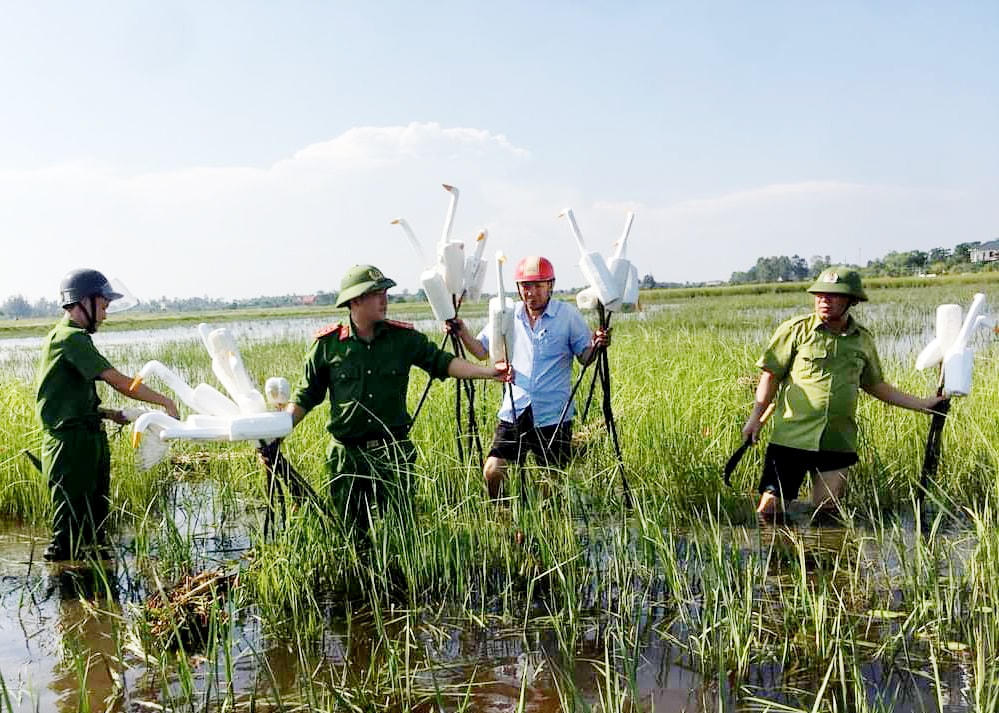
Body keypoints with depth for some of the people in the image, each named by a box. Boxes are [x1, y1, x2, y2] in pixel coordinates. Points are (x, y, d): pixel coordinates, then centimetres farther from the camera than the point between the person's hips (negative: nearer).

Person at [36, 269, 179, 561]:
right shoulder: (71, 337, -14)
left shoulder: (72, 337, 18)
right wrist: (165, 401, -12)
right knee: (70, 529, -6)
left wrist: (107, 413, 8)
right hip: (71, 445, -10)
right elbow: (118, 381, -19)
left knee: (94, 523, 16)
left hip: (89, 442, 10)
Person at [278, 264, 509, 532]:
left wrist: (488, 371, -15)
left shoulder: (403, 337, 3)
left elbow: (441, 362, -2)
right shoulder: (328, 344, -1)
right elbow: (305, 397, 5)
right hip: (347, 455, -1)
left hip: (394, 451, 1)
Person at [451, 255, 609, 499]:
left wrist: (595, 346, -19)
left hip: (554, 415, -2)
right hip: (513, 412, 2)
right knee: (492, 471, -8)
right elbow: (481, 351, 12)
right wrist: (462, 332, -5)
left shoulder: (568, 315, -1)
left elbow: (584, 357, 2)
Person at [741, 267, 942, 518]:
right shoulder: (796, 330, -2)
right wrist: (756, 417, -6)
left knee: (827, 512, 5)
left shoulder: (863, 340, 9)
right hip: (791, 437, -3)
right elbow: (771, 375, 1)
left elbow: (876, 386, 21)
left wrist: (922, 404, 20)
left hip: (838, 442, 3)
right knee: (769, 510, -6)